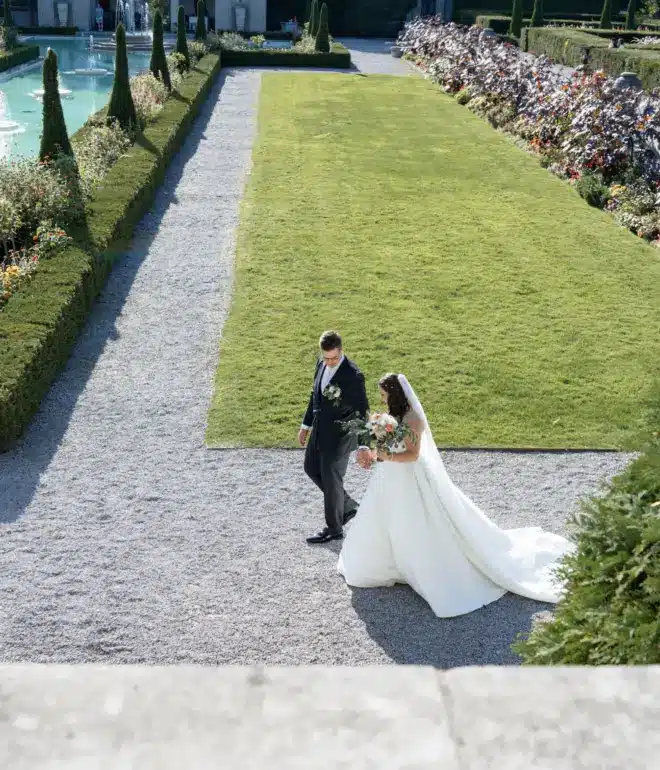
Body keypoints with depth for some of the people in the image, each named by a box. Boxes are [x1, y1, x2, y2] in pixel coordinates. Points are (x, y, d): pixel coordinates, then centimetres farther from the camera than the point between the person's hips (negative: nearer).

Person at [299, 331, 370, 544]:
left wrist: (363, 445, -29)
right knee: (312, 469, 21)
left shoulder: (353, 376, -26)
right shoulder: (321, 363, -3)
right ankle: (347, 505, 36)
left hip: (339, 435, -8)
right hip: (320, 430, 8)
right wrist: (306, 425, 15)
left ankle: (334, 528, 25)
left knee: (330, 479, 5)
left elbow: (362, 412, -24)